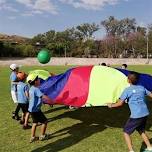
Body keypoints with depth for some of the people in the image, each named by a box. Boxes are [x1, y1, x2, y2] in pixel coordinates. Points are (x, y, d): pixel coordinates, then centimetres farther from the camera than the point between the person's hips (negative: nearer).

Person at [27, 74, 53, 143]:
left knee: (35, 123, 21)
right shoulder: (36, 89, -23)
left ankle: (32, 137, 28)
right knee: (44, 121, 6)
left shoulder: (31, 89, 8)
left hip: (32, 109, 9)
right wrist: (51, 100, -18)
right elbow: (44, 96, -31)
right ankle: (42, 136, 19)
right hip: (35, 110, -9)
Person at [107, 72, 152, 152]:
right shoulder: (142, 88, 7)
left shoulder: (127, 90, -8)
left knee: (126, 132, 9)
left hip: (136, 115, -6)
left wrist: (111, 105, 9)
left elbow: (120, 103, -8)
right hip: (145, 113, 7)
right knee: (141, 130, 30)